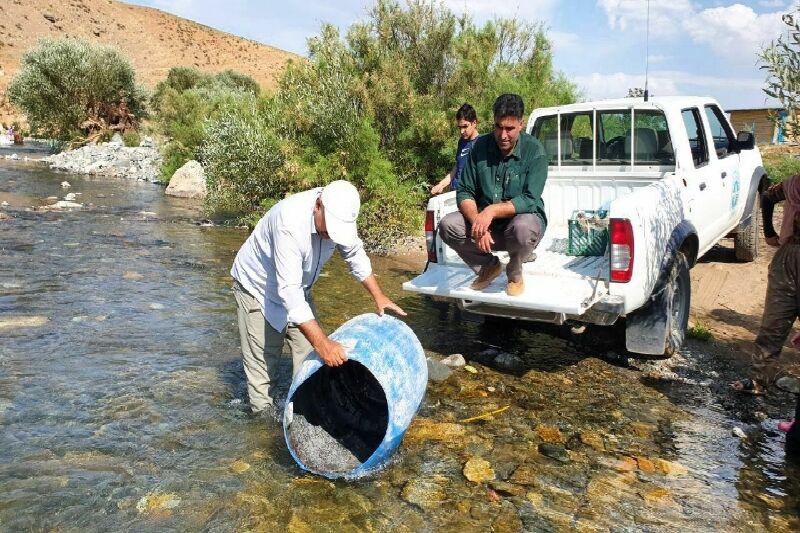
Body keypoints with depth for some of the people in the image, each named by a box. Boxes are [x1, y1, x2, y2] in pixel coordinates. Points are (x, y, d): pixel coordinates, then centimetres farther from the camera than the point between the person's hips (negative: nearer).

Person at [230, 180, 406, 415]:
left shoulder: (337, 214, -19)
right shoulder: (291, 221, -40)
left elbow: (355, 255, 1)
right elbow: (288, 290, -43)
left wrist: (378, 296, -4)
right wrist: (323, 343, -46)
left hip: (296, 287, 6)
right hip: (257, 286, -6)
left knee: (309, 350, 1)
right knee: (263, 355, -5)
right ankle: (263, 409, 12)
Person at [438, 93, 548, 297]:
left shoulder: (534, 151, -14)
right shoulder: (481, 146, -4)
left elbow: (530, 200, -22)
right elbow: (464, 192, -6)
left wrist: (493, 210, -36)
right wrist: (478, 221, -26)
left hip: (521, 216, -3)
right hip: (484, 220, 4)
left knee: (523, 229, -39)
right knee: (447, 225, -22)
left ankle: (515, 272, -2)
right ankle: (488, 265, 5)